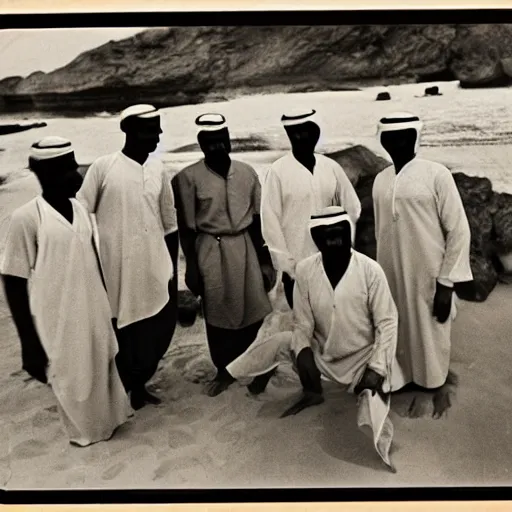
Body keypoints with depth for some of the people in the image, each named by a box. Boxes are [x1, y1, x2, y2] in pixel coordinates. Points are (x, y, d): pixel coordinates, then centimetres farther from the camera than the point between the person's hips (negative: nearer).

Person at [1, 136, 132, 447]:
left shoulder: (81, 210, 1)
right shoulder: (26, 218, -17)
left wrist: (109, 311, 15)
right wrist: (30, 345, -14)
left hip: (95, 317, 5)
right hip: (58, 325, -5)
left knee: (103, 373, 21)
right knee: (73, 382, 13)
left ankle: (108, 421, 46)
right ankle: (86, 431, 40)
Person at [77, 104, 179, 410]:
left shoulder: (158, 170, 5)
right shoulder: (103, 168, -8)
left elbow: (169, 224, 10)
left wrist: (172, 269, 11)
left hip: (155, 271, 4)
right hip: (117, 271, -4)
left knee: (158, 330, 11)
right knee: (124, 333, 7)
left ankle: (139, 384, 34)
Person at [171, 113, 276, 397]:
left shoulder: (247, 172, 1)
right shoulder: (188, 177, -9)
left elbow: (257, 219, 7)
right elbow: (186, 228, -5)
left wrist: (264, 259, 8)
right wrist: (191, 267, -5)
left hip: (245, 248, 3)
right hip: (211, 252, -3)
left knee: (253, 312, 7)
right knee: (218, 316, 7)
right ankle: (222, 371, 29)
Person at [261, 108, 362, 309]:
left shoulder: (331, 167, 2)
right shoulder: (278, 171, -7)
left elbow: (352, 208, 10)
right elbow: (270, 221, -7)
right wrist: (286, 264, -8)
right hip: (297, 267, -3)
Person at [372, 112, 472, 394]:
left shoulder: (436, 174, -10)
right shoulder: (380, 180, 5)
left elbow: (459, 230, -9)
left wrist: (446, 282, -11)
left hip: (428, 278, -4)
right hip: (392, 277, 4)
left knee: (429, 338, 9)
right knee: (395, 334, 14)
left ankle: (435, 390, 32)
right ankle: (396, 381, 35)